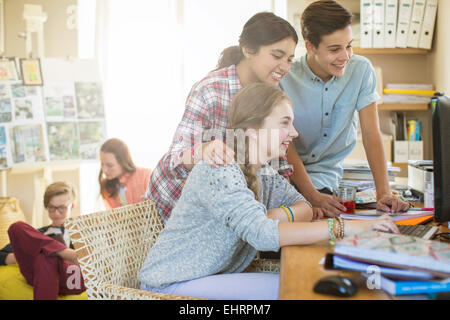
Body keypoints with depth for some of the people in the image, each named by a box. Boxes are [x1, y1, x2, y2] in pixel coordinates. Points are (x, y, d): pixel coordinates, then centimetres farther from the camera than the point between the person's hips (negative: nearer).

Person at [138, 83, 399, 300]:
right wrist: (345, 227, -35)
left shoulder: (264, 171, 5)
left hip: (216, 278, 8)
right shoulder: (219, 170, -24)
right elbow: (262, 235, -34)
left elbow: (304, 208, 8)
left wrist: (278, 214, -17)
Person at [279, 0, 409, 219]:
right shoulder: (284, 78, -16)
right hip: (283, 171, -2)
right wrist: (312, 197, -27)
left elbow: (371, 133, -8)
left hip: (324, 175, 2)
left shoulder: (361, 70, -7)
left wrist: (384, 193, -19)